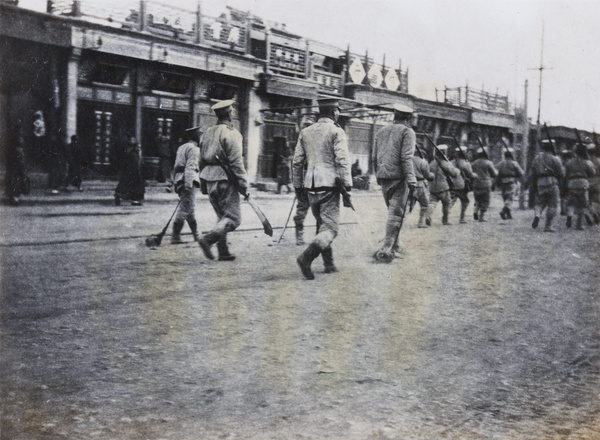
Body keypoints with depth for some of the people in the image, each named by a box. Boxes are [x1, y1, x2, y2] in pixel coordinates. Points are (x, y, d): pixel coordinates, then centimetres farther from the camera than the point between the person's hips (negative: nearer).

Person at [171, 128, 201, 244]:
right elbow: (190, 167, -20)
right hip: (188, 181, -10)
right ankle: (175, 237, -9)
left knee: (190, 209, 16)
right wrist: (188, 185, -26)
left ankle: (196, 235, 24)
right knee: (185, 209, -8)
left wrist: (176, 183, 22)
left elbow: (176, 167, 20)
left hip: (180, 181, 10)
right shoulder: (193, 149, -9)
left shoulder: (181, 148, 20)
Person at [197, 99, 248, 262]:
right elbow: (236, 161, -14)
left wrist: (203, 184, 23)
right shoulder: (230, 133, -10)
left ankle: (223, 252, 13)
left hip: (210, 180, 8)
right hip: (226, 180, -8)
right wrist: (243, 184, -11)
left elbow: (202, 160, 17)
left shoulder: (207, 133, 13)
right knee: (233, 218, -4)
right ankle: (208, 239, -22)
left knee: (222, 216, 15)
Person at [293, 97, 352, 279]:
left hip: (311, 187, 6)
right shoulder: (336, 132, -5)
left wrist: (298, 187, 19)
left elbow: (297, 161, 13)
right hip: (329, 185, -6)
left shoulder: (305, 132, 12)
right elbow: (342, 160, -13)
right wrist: (347, 186, -11)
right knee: (330, 228, -6)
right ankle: (307, 256, -27)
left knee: (321, 224, 19)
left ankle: (329, 263, 23)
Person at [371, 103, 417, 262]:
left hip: (383, 177, 6)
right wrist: (411, 180, -17)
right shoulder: (407, 131, -4)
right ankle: (385, 250, -13)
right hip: (398, 177, -6)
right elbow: (406, 157, -14)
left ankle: (392, 245, 26)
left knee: (392, 211, 20)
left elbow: (374, 157, 17)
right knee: (396, 214, -6)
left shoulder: (381, 131, 15)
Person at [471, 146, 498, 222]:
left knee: (477, 200, 19)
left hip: (476, 185, 4)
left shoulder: (474, 163, 6)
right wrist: (496, 171, 19)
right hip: (486, 184, -4)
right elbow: (494, 174, 0)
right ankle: (482, 216, 0)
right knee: (485, 201, 4)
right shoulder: (488, 163, -7)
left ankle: (475, 211, -4)